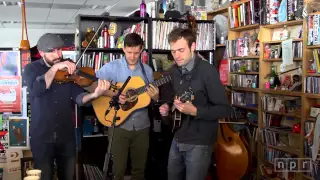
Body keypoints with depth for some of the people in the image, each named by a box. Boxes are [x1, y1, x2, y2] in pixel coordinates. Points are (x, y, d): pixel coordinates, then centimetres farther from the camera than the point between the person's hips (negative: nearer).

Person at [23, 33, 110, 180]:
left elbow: (78, 97, -9)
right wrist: (54, 68, -27)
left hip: (66, 134, 2)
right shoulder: (31, 69, -2)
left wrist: (94, 95, -30)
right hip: (41, 136, -2)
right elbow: (36, 90, -23)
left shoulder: (68, 69, 2)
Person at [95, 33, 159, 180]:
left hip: (142, 126, 4)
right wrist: (113, 94, -23)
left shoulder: (148, 70, 6)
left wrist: (155, 96, -9)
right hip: (119, 125, -3)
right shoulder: (111, 67, -6)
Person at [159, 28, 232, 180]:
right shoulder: (173, 71, 5)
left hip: (199, 143, -6)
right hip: (177, 140, 7)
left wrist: (195, 111, -27)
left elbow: (225, 109, -17)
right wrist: (167, 111, -1)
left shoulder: (207, 71, -16)